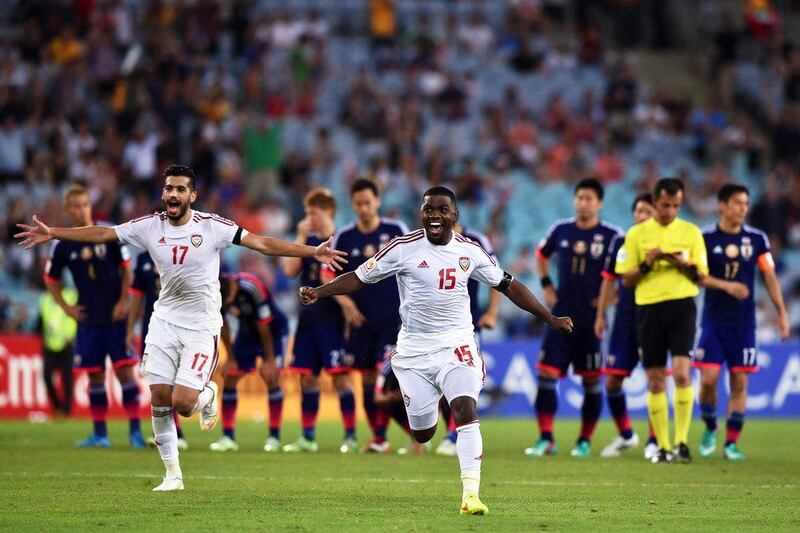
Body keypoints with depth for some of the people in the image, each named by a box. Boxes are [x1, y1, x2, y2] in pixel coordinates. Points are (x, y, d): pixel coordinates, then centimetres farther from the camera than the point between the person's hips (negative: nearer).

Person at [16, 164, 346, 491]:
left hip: (202, 325, -3)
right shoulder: (150, 226, -1)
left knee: (182, 403, -14)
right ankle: (172, 474, 10)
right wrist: (52, 234, -1)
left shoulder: (211, 226, -10)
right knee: (160, 397, -4)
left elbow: (261, 243, -12)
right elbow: (102, 234, 3)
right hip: (165, 320, 3)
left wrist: (312, 252, -18)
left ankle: (207, 395, 24)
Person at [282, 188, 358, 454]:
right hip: (308, 318, 6)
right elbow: (290, 270, -2)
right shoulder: (308, 240, 10)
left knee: (341, 377, -7)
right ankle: (308, 437, 14)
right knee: (308, 378, 7)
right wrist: (301, 237, -5)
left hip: (332, 319, -6)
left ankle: (351, 436, -4)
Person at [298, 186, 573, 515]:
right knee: (422, 434, 6)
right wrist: (318, 293, -17)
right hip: (414, 349, 0)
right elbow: (359, 278, -3)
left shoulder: (469, 251, 2)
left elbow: (508, 286, 11)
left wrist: (550, 320, 11)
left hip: (456, 344, 1)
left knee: (466, 412, -22)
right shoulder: (404, 248, -6)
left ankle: (471, 494, -23)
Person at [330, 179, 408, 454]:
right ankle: (376, 436, 13)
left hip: (393, 317, -3)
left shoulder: (396, 230, -1)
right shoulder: (343, 237, 3)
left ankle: (381, 437, -13)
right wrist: (343, 299, -9)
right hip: (360, 318, 3)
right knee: (367, 378, 5)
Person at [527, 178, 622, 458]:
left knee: (592, 380, 4)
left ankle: (585, 440, 15)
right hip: (562, 314, 3)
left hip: (592, 317, -3)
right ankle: (546, 439, -4)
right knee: (546, 373, -6)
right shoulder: (561, 230, 6)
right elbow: (541, 256, 24)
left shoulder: (612, 235, -4)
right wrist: (546, 286, 13)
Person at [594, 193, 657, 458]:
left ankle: (655, 441, 4)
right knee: (612, 381, 3)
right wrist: (601, 314, 11)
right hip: (624, 321, 4)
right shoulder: (620, 243, 8)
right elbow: (609, 280, 14)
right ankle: (626, 436, 21)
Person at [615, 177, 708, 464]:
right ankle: (663, 447, 10)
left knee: (681, 372, -17)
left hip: (682, 305, -1)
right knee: (655, 381, 3)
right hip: (649, 308, 1)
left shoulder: (691, 232, 8)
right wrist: (647, 263, -11)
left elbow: (701, 276, 9)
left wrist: (684, 264, -11)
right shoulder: (636, 234, 7)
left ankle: (682, 442, -13)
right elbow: (626, 279, 6)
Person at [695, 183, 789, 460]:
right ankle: (710, 429, 17)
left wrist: (782, 312, -1)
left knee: (739, 381, 0)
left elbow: (770, 277, 6)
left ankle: (732, 442, 6)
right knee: (708, 379, -8)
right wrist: (726, 285, -21)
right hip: (713, 321, -2)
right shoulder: (706, 238, -2)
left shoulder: (757, 239, 3)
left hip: (743, 322, 2)